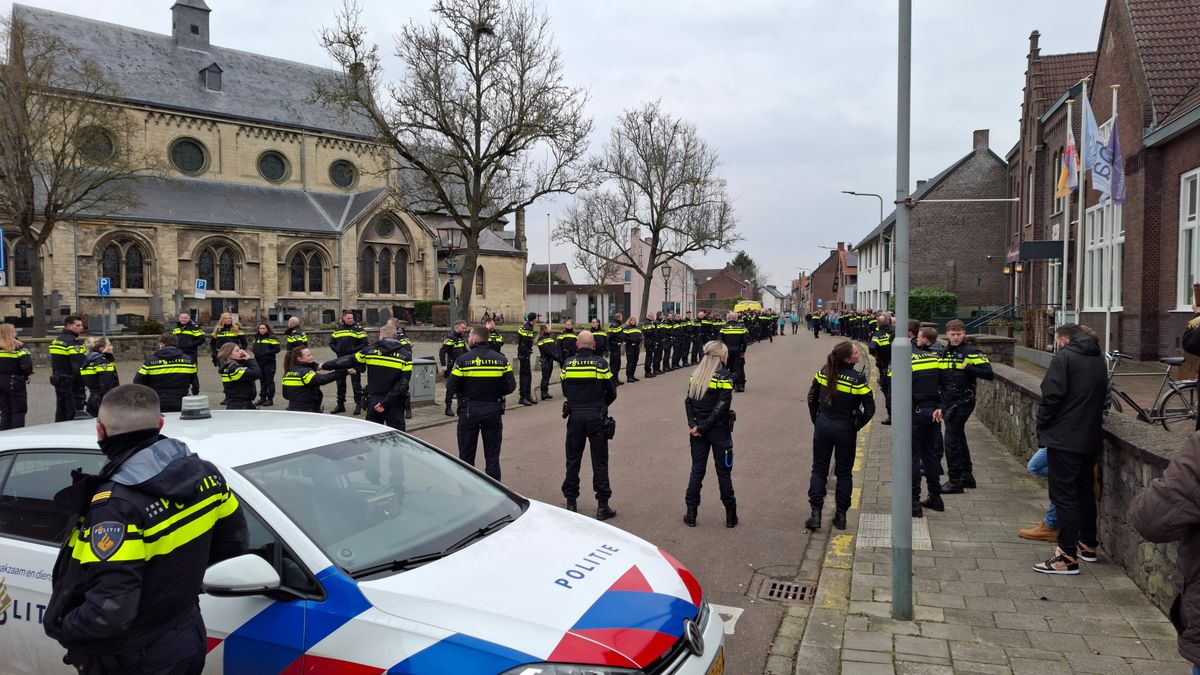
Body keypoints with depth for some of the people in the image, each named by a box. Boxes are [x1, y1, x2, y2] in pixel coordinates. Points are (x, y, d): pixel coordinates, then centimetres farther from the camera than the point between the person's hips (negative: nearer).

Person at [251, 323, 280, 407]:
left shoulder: (272, 338, -7)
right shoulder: (257, 338, 14)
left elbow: (277, 349, -12)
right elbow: (254, 347, 22)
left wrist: (267, 353, -19)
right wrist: (256, 352, 1)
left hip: (269, 362, -6)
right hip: (259, 362, 6)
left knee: (269, 380, -2)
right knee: (262, 380, 12)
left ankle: (270, 399, 3)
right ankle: (262, 398, 20)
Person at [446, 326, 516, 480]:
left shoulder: (463, 360, -11)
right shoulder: (501, 359, -3)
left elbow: (451, 388, -11)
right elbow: (510, 387, -5)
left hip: (469, 411, -2)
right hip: (493, 410, 2)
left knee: (466, 456, 12)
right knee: (492, 456, 11)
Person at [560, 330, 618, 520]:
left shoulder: (567, 364, -2)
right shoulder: (601, 364, -7)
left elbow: (565, 391, 6)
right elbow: (612, 393, -1)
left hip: (575, 415, 2)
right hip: (596, 417, -2)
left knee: (573, 460, 13)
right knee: (600, 461, 5)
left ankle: (571, 502, 19)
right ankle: (602, 505, 7)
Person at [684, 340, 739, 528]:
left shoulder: (696, 374, 4)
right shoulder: (724, 376, -12)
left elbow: (688, 401, 0)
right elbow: (722, 407, -17)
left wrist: (693, 425, -6)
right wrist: (702, 427, -14)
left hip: (698, 430, 4)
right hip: (719, 429, -4)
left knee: (697, 470, 11)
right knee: (723, 471, 6)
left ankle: (691, 513, 12)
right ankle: (731, 516, 15)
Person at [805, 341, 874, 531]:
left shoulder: (824, 372, -5)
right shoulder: (857, 379, -16)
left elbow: (812, 397, 2)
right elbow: (870, 409, -14)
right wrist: (857, 425, 2)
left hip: (823, 426, 3)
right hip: (845, 429, -3)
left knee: (819, 470, 11)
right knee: (844, 472, 13)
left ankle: (816, 514, 6)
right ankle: (841, 515, 17)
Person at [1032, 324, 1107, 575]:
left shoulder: (1064, 358, -12)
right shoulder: (1098, 361, 14)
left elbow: (1051, 396, -18)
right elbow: (1101, 398, 18)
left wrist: (1042, 427, -6)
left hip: (1064, 439, -8)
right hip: (1090, 439, 8)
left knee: (1064, 496, -6)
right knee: (1085, 491, 20)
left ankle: (1068, 557, -6)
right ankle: (1088, 545, 31)